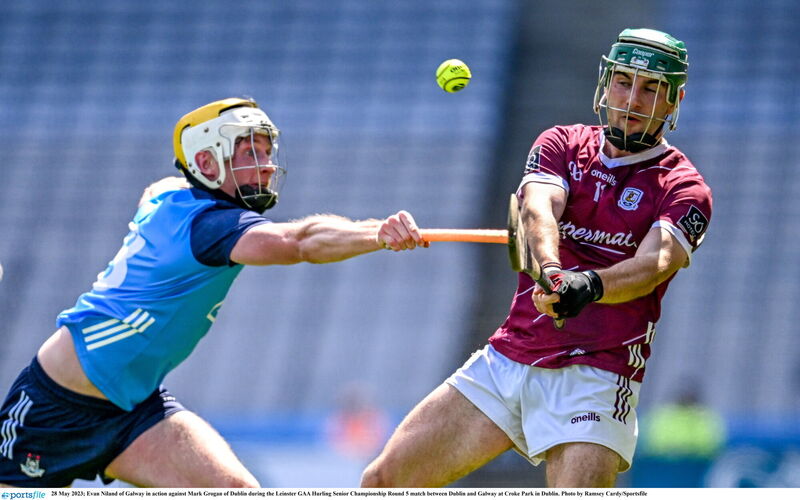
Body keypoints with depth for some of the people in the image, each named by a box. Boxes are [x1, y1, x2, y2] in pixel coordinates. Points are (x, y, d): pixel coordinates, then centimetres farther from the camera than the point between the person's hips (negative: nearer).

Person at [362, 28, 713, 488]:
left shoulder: (683, 188, -2)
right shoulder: (562, 145, 9)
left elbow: (653, 265, -20)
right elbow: (539, 208, -12)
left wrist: (589, 285, -42)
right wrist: (551, 270, -35)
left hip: (595, 378, -4)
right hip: (508, 359, 4)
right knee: (382, 483, 1)